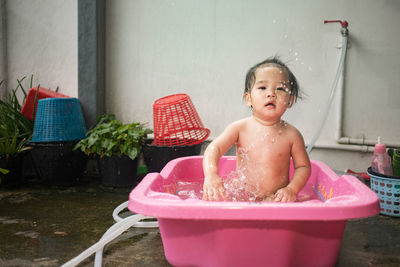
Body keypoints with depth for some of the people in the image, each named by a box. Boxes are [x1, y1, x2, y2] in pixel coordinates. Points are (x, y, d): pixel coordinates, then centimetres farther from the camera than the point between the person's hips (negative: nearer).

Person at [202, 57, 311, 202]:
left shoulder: (291, 134, -5)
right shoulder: (240, 128, -5)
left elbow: (303, 166, 5)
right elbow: (214, 148, -12)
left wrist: (292, 189, -13)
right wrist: (211, 175, -31)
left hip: (275, 199, -1)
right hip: (241, 197, 2)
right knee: (210, 197, -18)